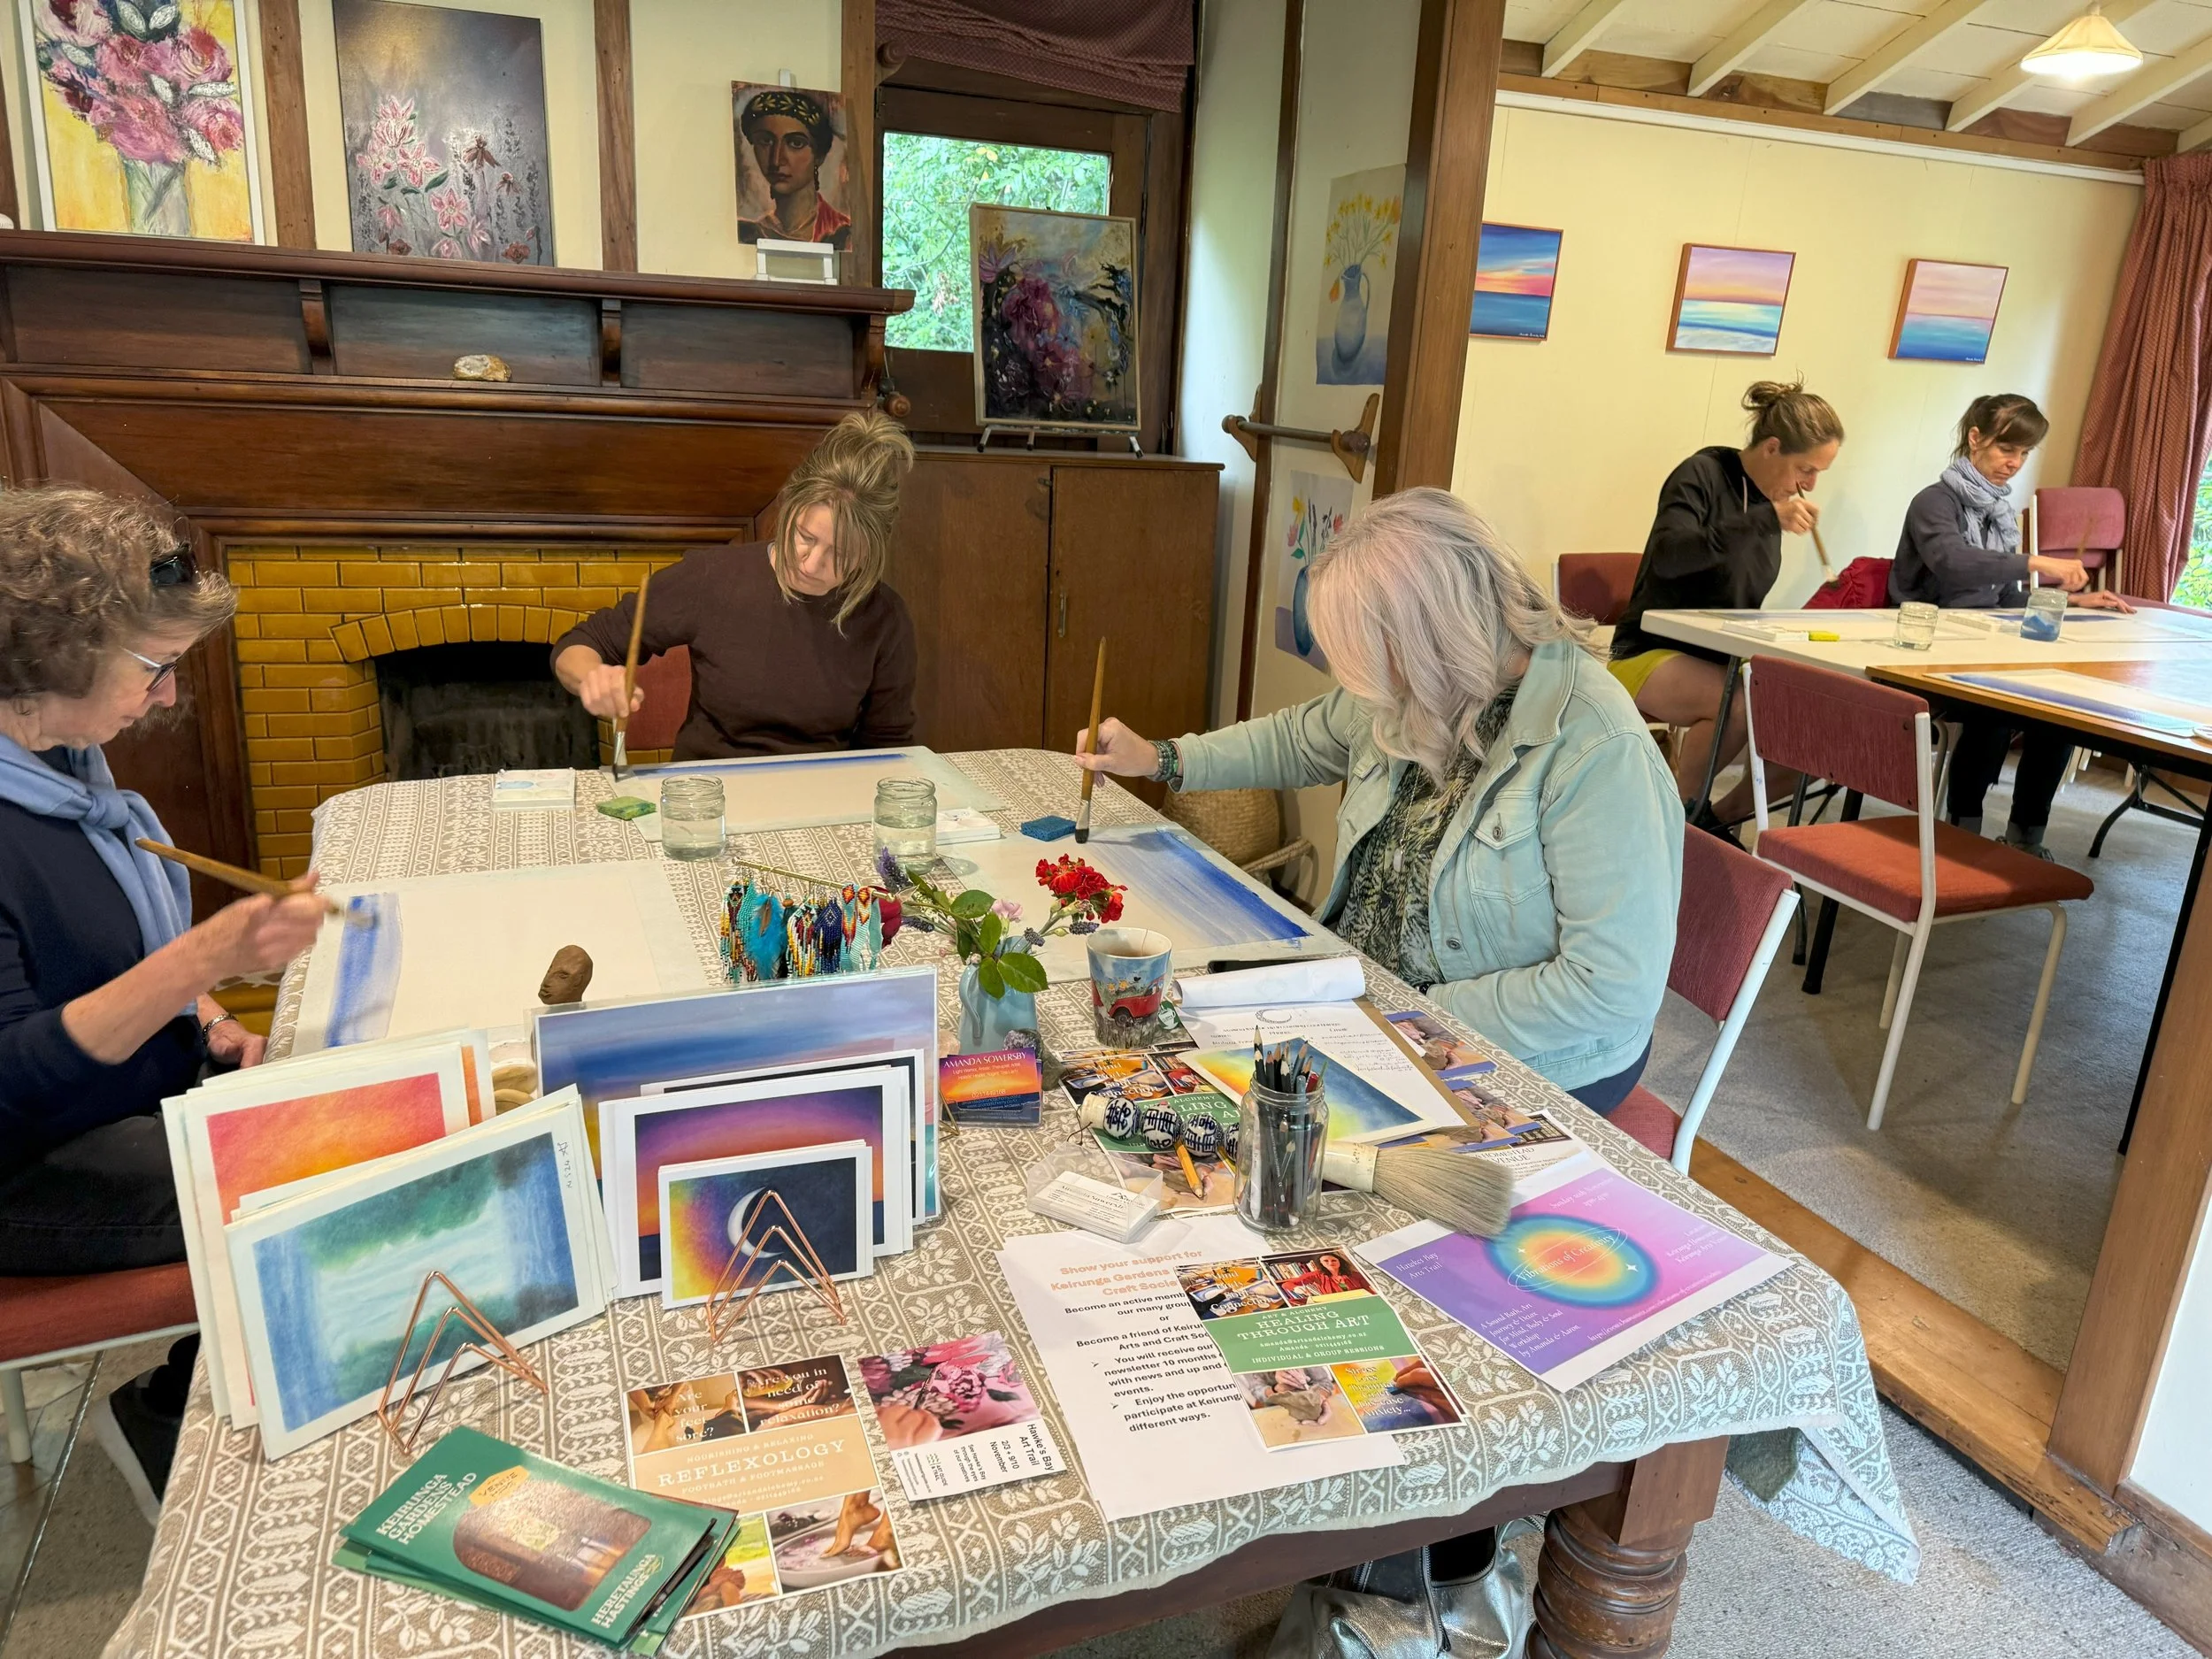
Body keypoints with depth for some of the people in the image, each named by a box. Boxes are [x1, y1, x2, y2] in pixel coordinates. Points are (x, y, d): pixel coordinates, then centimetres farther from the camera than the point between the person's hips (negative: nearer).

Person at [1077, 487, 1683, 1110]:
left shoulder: (1598, 749, -28)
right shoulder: (1415, 690, -4)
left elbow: (1616, 987, -28)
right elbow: (1304, 738, 19)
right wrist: (1159, 759, 12)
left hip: (1525, 1063, -7)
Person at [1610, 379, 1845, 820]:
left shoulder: (1771, 500, 10)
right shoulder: (1703, 475, -11)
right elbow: (1668, 556, -30)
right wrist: (1766, 520, -33)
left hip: (1723, 661, 7)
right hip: (1653, 653, -7)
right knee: (1738, 702, -35)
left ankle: (1722, 816, 2)